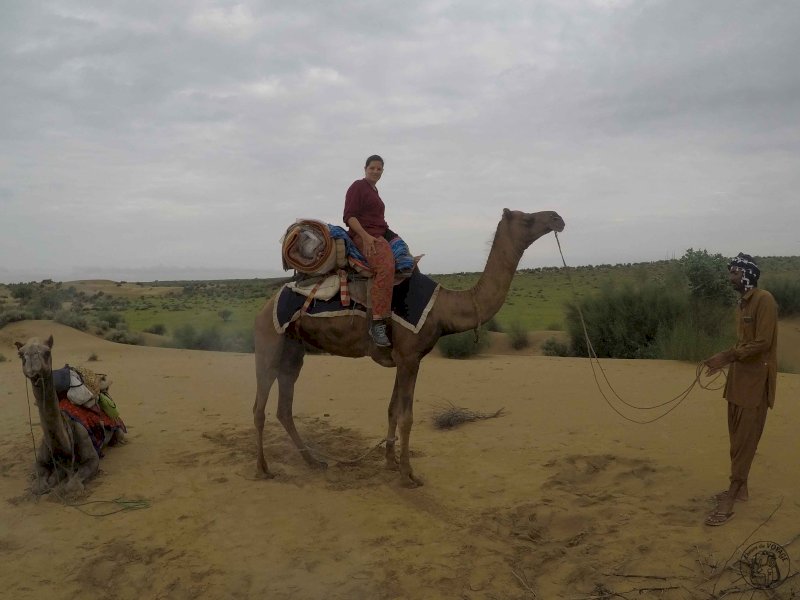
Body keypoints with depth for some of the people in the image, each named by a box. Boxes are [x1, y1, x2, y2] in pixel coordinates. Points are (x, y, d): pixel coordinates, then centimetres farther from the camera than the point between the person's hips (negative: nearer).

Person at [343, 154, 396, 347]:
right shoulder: (358, 187, -1)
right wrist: (366, 237, -22)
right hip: (363, 236, -10)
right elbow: (349, 216, -11)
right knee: (386, 266, -33)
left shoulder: (374, 190, 25)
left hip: (379, 235, 10)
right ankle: (377, 323, -38)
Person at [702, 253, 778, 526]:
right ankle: (740, 488, 26)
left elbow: (762, 343, -21)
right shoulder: (742, 303, 14)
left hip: (755, 381, -9)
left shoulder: (764, 300, -14)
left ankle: (729, 502, -4)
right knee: (737, 438, 14)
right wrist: (723, 360, 6)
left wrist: (727, 356, -21)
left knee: (744, 442, -6)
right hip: (738, 378, 9)